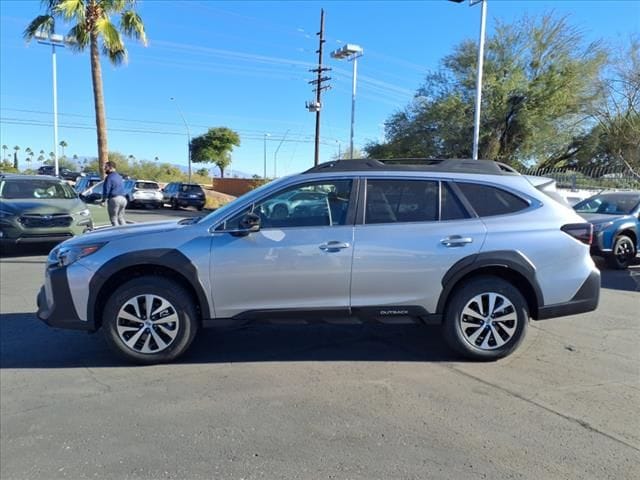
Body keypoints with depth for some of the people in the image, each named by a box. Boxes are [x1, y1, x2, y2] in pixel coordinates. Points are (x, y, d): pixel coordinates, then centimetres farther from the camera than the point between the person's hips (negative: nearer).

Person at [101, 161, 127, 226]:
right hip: (123, 198, 8)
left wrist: (103, 200, -4)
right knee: (121, 218, 15)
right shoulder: (119, 176, 19)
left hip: (114, 199, -8)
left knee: (114, 219, -3)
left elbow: (106, 190, -13)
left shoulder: (109, 177, -8)